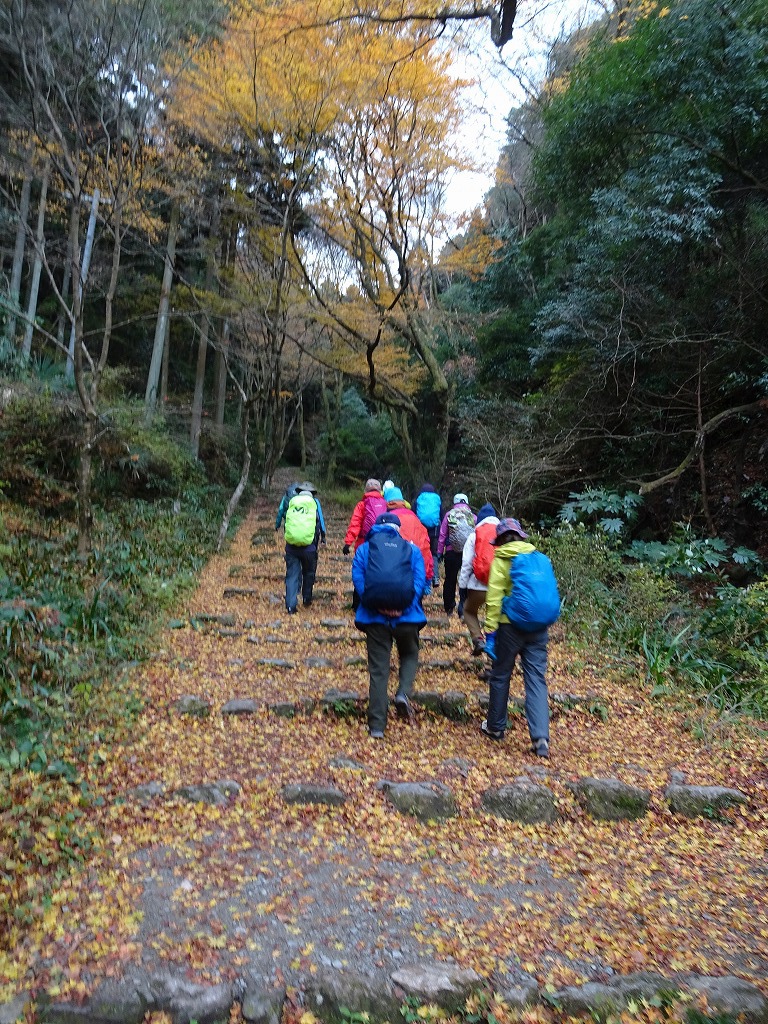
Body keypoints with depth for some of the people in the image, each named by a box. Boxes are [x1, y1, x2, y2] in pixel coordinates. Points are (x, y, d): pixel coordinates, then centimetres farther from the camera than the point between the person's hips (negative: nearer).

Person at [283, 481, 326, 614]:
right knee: (309, 573, 19)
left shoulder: (292, 501, 8)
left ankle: (291, 606, 1)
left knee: (292, 575, 6)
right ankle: (307, 600, 28)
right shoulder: (314, 502, 3)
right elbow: (321, 521, 10)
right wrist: (322, 537, 25)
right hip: (309, 546, -1)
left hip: (291, 546, 1)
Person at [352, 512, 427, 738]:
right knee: (409, 655, 27)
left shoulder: (365, 548, 9)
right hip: (406, 616, 0)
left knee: (378, 670, 9)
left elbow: (358, 578, -5)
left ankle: (376, 726, 11)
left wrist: (376, 605, -9)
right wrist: (404, 606, -9)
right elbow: (420, 580, -4)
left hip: (375, 617, 0)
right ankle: (404, 693, 2)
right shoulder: (412, 549, 9)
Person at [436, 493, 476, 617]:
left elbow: (442, 535, 1)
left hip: (451, 552, 1)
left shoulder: (449, 515, 0)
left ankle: (449, 608, 24)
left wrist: (439, 551, 7)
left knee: (450, 580, 15)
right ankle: (463, 609, 5)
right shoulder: (473, 517, -1)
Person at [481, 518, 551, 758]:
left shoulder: (501, 560, -5)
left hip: (510, 626, -3)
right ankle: (541, 738, -5)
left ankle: (495, 727, 27)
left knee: (501, 676, 13)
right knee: (537, 680, 4)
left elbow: (494, 598, -12)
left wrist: (490, 630, -11)